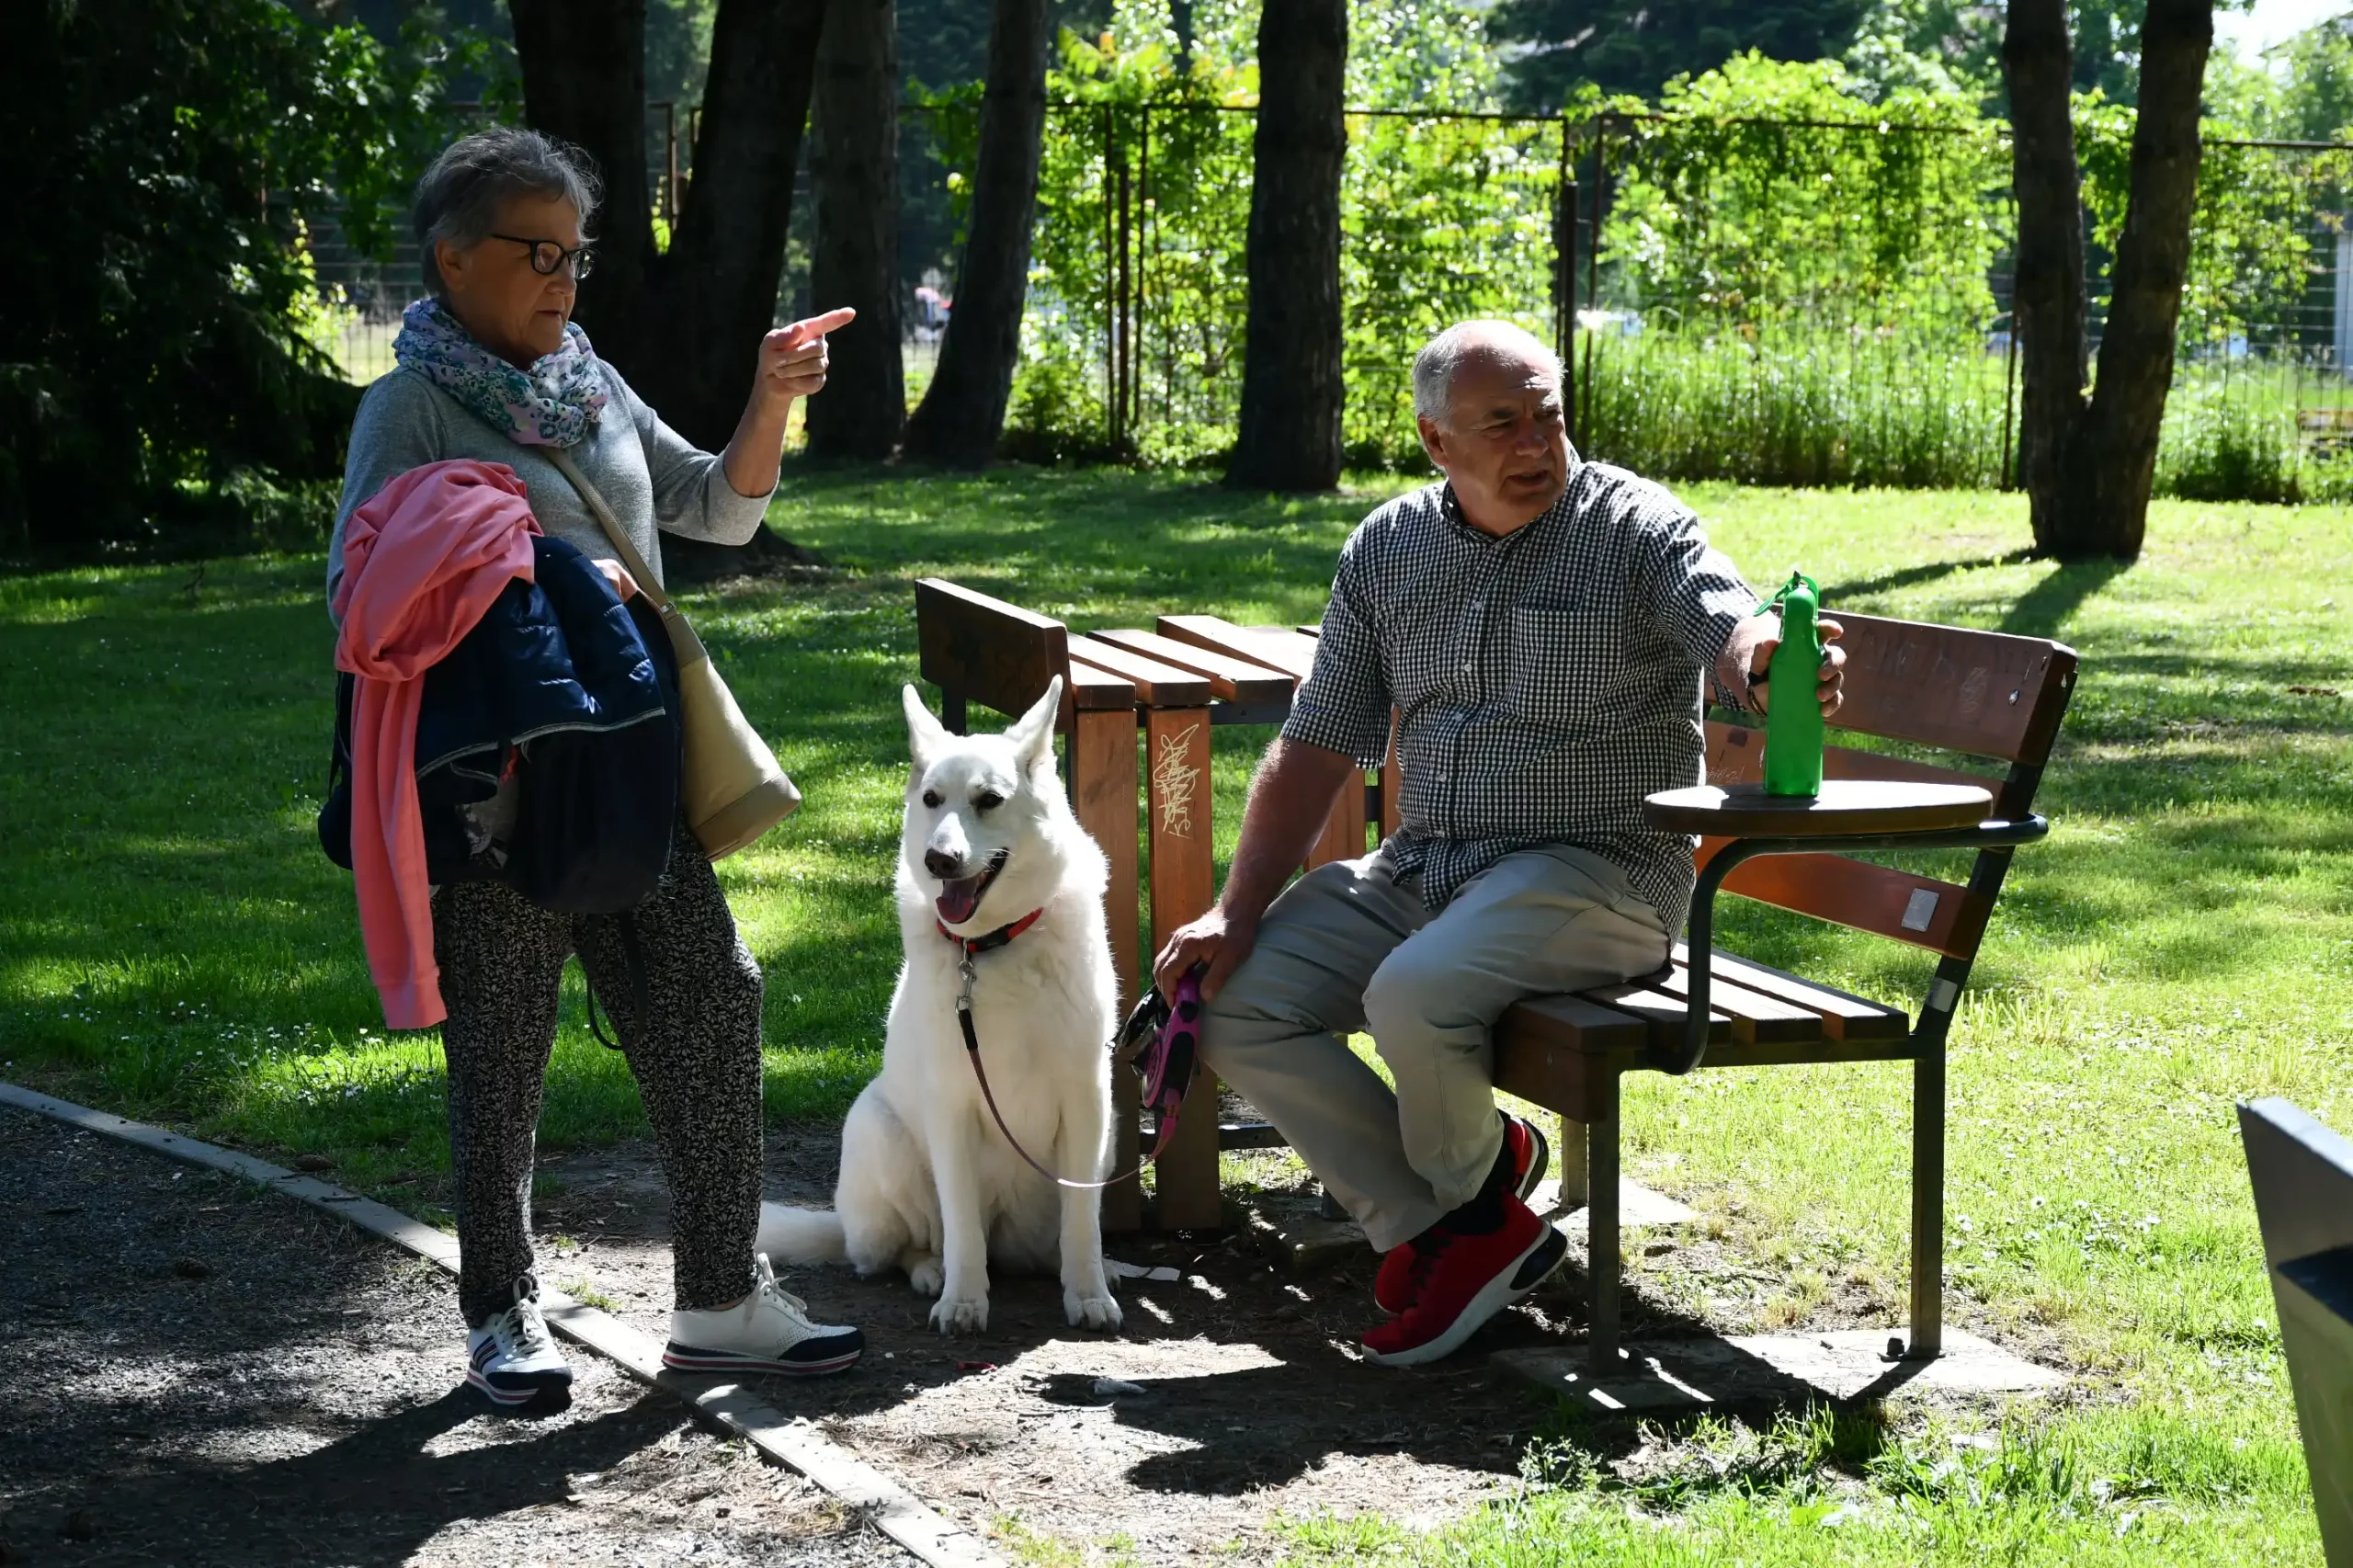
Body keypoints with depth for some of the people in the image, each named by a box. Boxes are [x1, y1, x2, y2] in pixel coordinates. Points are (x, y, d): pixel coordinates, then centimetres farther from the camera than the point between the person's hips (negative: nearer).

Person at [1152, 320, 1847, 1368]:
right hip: (1422, 866, 6)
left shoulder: (1633, 528, -6)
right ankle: (1456, 1236, -8)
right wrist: (1237, 913, 0)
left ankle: (1470, 1186, 3)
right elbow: (1316, 748, 10)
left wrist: (1765, 653, -50)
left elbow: (1735, 629, -23)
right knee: (1232, 1000, -11)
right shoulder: (1387, 550, 8)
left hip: (1599, 871, -6)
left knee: (1412, 997, -32)